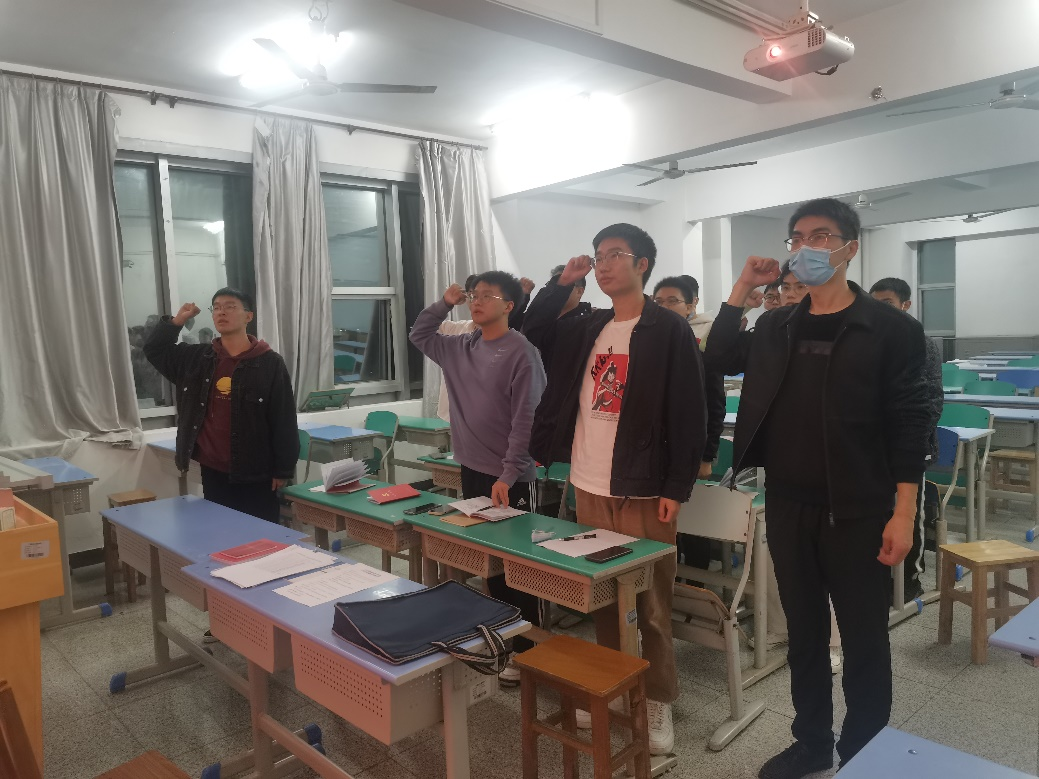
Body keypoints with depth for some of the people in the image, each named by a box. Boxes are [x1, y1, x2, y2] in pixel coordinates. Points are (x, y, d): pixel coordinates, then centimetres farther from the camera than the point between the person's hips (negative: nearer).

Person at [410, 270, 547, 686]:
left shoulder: (521, 353, -14)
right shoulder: (461, 347, 7)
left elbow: (526, 421, -17)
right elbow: (419, 335, 23)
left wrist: (508, 475, -20)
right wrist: (444, 303, 8)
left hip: (510, 480, -7)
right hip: (471, 471, 7)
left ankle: (527, 649, 15)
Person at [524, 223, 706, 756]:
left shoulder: (669, 330, -8)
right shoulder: (587, 329, 9)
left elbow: (688, 414, -10)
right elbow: (533, 333, 23)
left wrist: (676, 489, -13)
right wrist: (564, 283, 9)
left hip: (643, 491, -5)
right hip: (588, 487, 6)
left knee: (651, 603, 6)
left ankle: (658, 702, 23)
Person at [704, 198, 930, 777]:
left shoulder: (891, 329, -7)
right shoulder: (776, 327, 8)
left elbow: (909, 426, -8)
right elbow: (721, 359, 12)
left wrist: (903, 514, -13)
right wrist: (743, 290, 3)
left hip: (858, 515, -4)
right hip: (788, 511, 5)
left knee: (864, 642, 9)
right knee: (804, 634, 17)